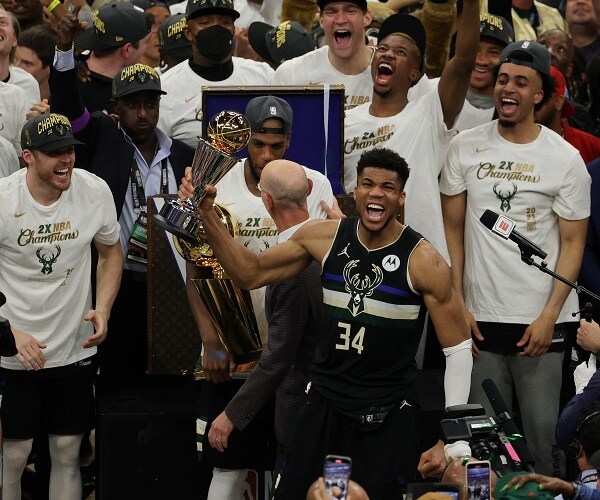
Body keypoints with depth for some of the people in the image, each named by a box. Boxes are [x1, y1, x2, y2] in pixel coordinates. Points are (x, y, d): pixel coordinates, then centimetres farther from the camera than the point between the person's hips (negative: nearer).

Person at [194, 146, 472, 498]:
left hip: (388, 416, -4)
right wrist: (208, 216, -5)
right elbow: (251, 274, 7)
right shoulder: (324, 238, -1)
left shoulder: (422, 261, -12)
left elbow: (459, 349, -8)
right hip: (325, 403, 4)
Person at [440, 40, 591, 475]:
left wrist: (549, 316, -9)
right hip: (482, 317, 2)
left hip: (541, 321, -2)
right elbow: (453, 230, 7)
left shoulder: (565, 159, -3)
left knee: (542, 430, -1)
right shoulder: (466, 148, 3)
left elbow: (573, 243, -1)